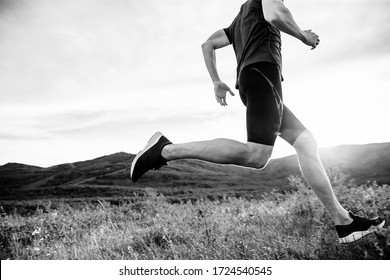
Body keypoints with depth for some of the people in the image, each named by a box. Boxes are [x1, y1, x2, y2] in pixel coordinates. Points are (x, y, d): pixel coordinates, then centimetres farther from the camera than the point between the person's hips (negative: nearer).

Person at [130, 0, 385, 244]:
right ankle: (166, 150, -26)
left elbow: (208, 45, 32)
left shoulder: (239, 21, 35)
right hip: (263, 72, -10)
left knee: (306, 143, 4)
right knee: (257, 156, -26)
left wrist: (216, 82, 26)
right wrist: (304, 36, 5)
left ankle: (344, 221, 3)